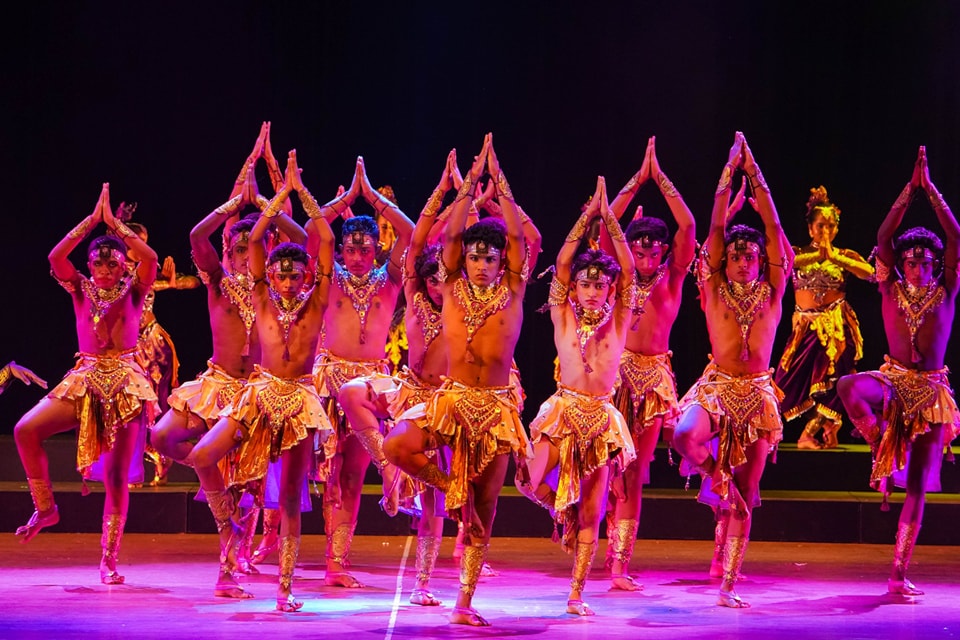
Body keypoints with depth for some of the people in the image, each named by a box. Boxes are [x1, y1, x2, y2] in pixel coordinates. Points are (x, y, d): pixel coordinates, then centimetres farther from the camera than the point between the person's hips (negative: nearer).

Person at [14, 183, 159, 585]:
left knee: (116, 476, -2)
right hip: (84, 380, 2)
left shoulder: (134, 290, 2)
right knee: (25, 430, -20)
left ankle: (109, 559, 5)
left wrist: (115, 223, -14)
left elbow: (150, 258, -18)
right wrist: (92, 220, -14)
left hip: (126, 384, -2)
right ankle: (45, 507, -2)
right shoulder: (81, 289, 6)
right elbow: (55, 257, -11)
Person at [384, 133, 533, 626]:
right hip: (452, 400, 1)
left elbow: (517, 236, -7)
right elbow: (450, 234, -5)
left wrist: (499, 182, -9)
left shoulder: (512, 292, 1)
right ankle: (451, 487, 2)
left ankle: (465, 603, 10)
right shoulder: (453, 289, 3)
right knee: (396, 446, -26)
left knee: (484, 510, 2)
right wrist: (471, 182, -10)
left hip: (496, 407, -1)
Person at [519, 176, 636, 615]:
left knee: (592, 513, 1)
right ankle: (564, 514, 17)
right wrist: (587, 217, -7)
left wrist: (610, 218, -7)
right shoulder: (564, 318, 3)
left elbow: (627, 270, -4)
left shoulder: (617, 320, 4)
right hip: (563, 412, 0)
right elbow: (561, 265, -4)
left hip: (601, 418, 0)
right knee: (529, 483, -17)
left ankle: (576, 595, 7)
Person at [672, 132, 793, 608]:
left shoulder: (772, 292, 4)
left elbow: (773, 227, 1)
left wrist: (755, 175, 2)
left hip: (757, 394, 1)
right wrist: (730, 172, 0)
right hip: (716, 387, -1)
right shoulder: (715, 290, 2)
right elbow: (716, 227, -1)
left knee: (746, 496, 1)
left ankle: (728, 586, 8)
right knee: (685, 436, -34)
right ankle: (714, 474, 1)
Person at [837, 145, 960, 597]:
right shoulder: (892, 289, 3)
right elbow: (884, 237, -6)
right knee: (850, 388, -36)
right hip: (894, 381, 0)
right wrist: (910, 189, -9)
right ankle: (878, 447, -10)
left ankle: (899, 574, 2)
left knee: (919, 485, -2)